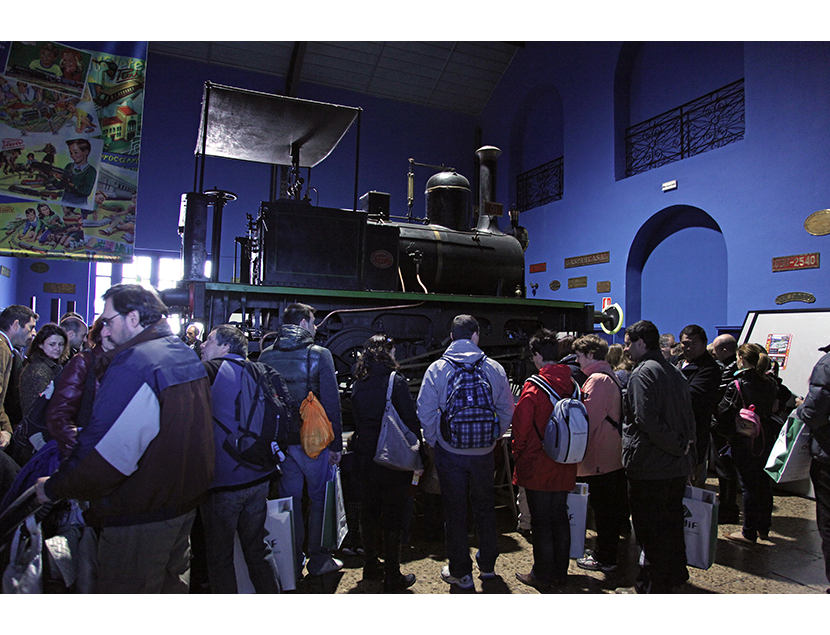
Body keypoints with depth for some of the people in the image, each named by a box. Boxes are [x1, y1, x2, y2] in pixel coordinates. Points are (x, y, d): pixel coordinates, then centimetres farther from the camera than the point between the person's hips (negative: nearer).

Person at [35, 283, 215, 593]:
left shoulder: (133, 365, -23)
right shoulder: (187, 356, 6)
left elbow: (102, 455, -24)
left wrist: (53, 488, -8)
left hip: (142, 515, -9)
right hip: (186, 500, 9)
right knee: (172, 583, 23)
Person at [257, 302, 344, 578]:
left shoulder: (266, 356, 3)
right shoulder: (319, 355, -10)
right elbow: (331, 402, -11)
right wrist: (335, 443, -5)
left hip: (280, 440, 4)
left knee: (289, 499, 14)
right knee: (319, 498, 12)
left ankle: (292, 563, 24)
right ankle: (318, 560, 22)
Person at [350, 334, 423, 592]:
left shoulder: (358, 384, 2)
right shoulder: (396, 382, -14)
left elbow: (356, 419, 11)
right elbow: (411, 420, -13)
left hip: (365, 458, 6)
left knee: (368, 514, 18)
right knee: (393, 518, 6)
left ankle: (371, 566, 33)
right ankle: (392, 578, 15)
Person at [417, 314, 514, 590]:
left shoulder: (437, 369, -9)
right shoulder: (494, 369, -4)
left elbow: (425, 412, -8)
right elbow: (507, 411, 1)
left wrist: (433, 442, 6)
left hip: (450, 453, -2)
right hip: (484, 453, 2)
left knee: (455, 511, 11)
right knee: (484, 507, 20)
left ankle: (461, 572, 22)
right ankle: (487, 565, 33)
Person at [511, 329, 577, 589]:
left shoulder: (533, 387, -17)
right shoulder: (572, 384, 0)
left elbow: (521, 426, -16)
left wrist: (518, 454, 0)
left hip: (537, 466, -6)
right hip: (564, 467, 6)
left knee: (541, 521, 7)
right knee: (560, 518, 17)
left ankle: (542, 575, 19)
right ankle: (560, 572, 29)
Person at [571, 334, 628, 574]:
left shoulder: (597, 380, -19)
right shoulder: (608, 376, 13)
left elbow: (589, 420, -22)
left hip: (599, 457, -10)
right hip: (612, 454, 10)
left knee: (603, 509, 1)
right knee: (609, 508, 19)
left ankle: (605, 559, 13)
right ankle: (604, 550, 31)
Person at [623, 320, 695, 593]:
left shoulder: (642, 373, -16)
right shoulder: (675, 372, 12)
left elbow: (646, 420, -26)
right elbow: (689, 415, 15)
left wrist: (678, 446, -16)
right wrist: (685, 446, 10)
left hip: (649, 466, -9)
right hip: (677, 466, 9)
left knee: (650, 527, 4)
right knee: (672, 521, 21)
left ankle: (653, 586, 15)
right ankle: (675, 576, 36)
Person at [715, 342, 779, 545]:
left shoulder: (737, 385, -16)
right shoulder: (771, 384, 2)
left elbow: (723, 412, -14)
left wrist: (726, 433, 0)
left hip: (745, 441, -6)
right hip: (767, 439, 6)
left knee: (749, 485, 2)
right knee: (764, 483, 15)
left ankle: (749, 533, 10)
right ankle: (763, 528, 28)